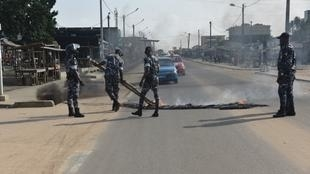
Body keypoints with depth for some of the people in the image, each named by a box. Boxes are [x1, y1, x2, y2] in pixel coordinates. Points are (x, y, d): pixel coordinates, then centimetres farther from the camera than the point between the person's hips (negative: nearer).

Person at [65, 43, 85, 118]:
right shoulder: (72, 59, -17)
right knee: (75, 96, -8)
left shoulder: (67, 59, 13)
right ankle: (76, 112, -6)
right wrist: (80, 80, -19)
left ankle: (71, 111, 19)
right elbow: (74, 71, -22)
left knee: (70, 95, 11)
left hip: (69, 79, 10)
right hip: (74, 79, -10)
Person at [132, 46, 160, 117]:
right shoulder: (156, 59, 11)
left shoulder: (147, 59, -12)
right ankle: (156, 112, 4)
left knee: (142, 95, 5)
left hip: (148, 79, -7)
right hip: (156, 79, 7)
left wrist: (142, 80, -19)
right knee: (156, 96, 5)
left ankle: (139, 111, 10)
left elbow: (147, 71, -21)